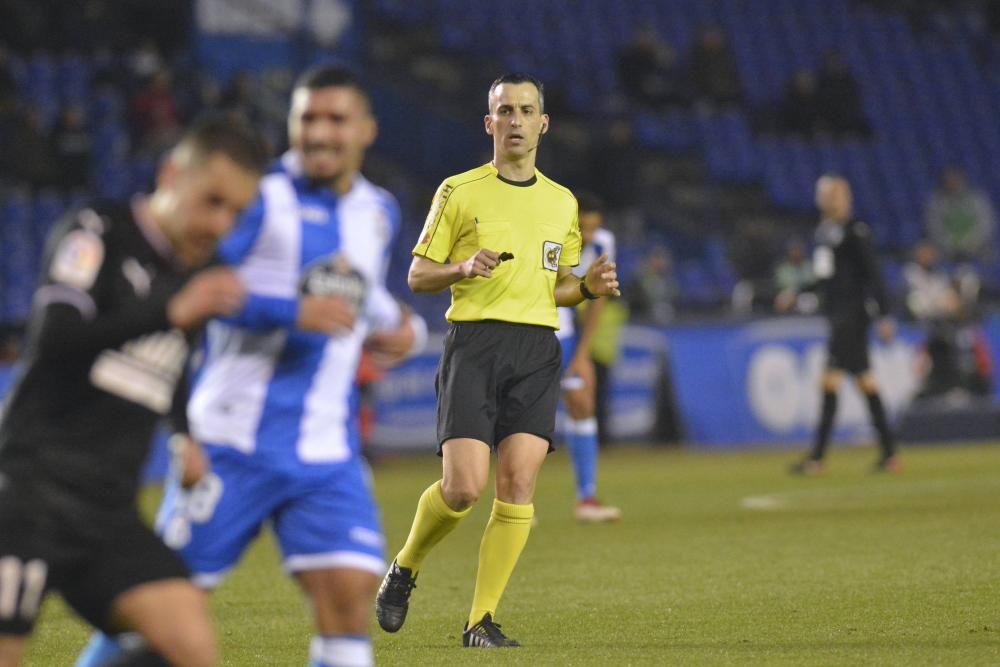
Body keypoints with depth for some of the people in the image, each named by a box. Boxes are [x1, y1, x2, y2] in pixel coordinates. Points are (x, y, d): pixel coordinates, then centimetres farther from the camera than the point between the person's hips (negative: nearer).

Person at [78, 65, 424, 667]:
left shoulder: (379, 212, 13)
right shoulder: (261, 199, -8)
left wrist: (396, 325, 12)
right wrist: (295, 312, -25)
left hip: (327, 453, 5)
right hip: (233, 442, -5)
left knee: (349, 598, -9)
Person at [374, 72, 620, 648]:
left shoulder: (563, 202, 16)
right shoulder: (459, 192, 5)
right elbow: (417, 275, 6)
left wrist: (589, 286, 4)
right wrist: (464, 267, -13)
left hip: (538, 348, 3)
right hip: (474, 343, -3)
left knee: (518, 486, -8)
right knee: (464, 486, -14)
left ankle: (482, 621, -1)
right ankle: (405, 570, 14)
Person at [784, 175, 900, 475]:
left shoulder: (855, 231, -12)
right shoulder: (824, 230, 14)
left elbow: (872, 274, -14)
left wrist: (884, 315, -17)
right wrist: (796, 294, 20)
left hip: (852, 312, -9)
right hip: (835, 312, 9)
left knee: (830, 380, -12)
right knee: (864, 379, 10)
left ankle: (817, 457, -13)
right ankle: (889, 452, 13)